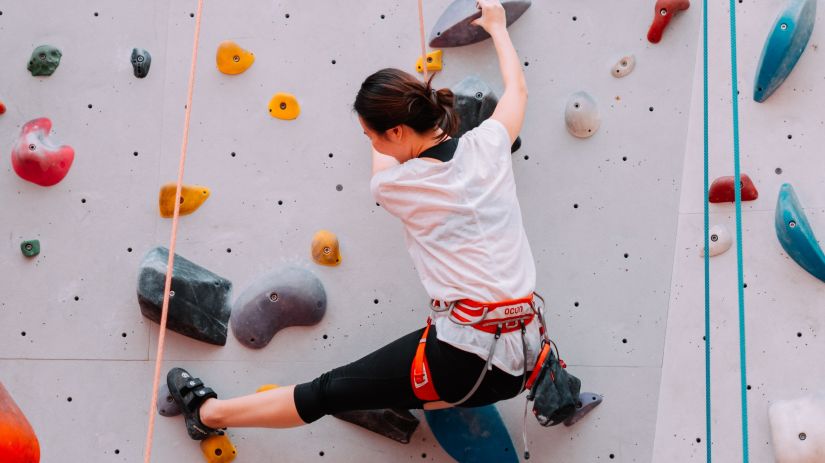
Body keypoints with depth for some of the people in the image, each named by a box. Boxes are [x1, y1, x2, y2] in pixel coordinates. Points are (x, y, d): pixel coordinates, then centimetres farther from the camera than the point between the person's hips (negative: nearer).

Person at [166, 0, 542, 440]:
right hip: (523, 355, 5)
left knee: (327, 392, 11)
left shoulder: (393, 185, -6)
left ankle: (209, 412, 26)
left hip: (462, 356, -5)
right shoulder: (488, 144, 4)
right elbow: (517, 87, 27)